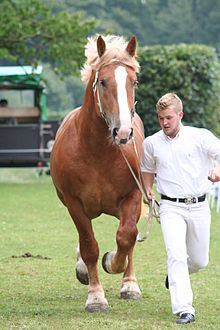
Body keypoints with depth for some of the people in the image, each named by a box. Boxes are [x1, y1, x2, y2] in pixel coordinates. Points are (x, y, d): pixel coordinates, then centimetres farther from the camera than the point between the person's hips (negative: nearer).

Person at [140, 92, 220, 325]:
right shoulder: (151, 143, 4)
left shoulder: (200, 137, -4)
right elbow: (148, 169, 23)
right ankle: (184, 310, -21)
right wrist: (148, 189, 7)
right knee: (176, 255, -19)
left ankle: (176, 274, 46)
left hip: (198, 207, 1)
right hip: (171, 207, -1)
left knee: (199, 261, 12)